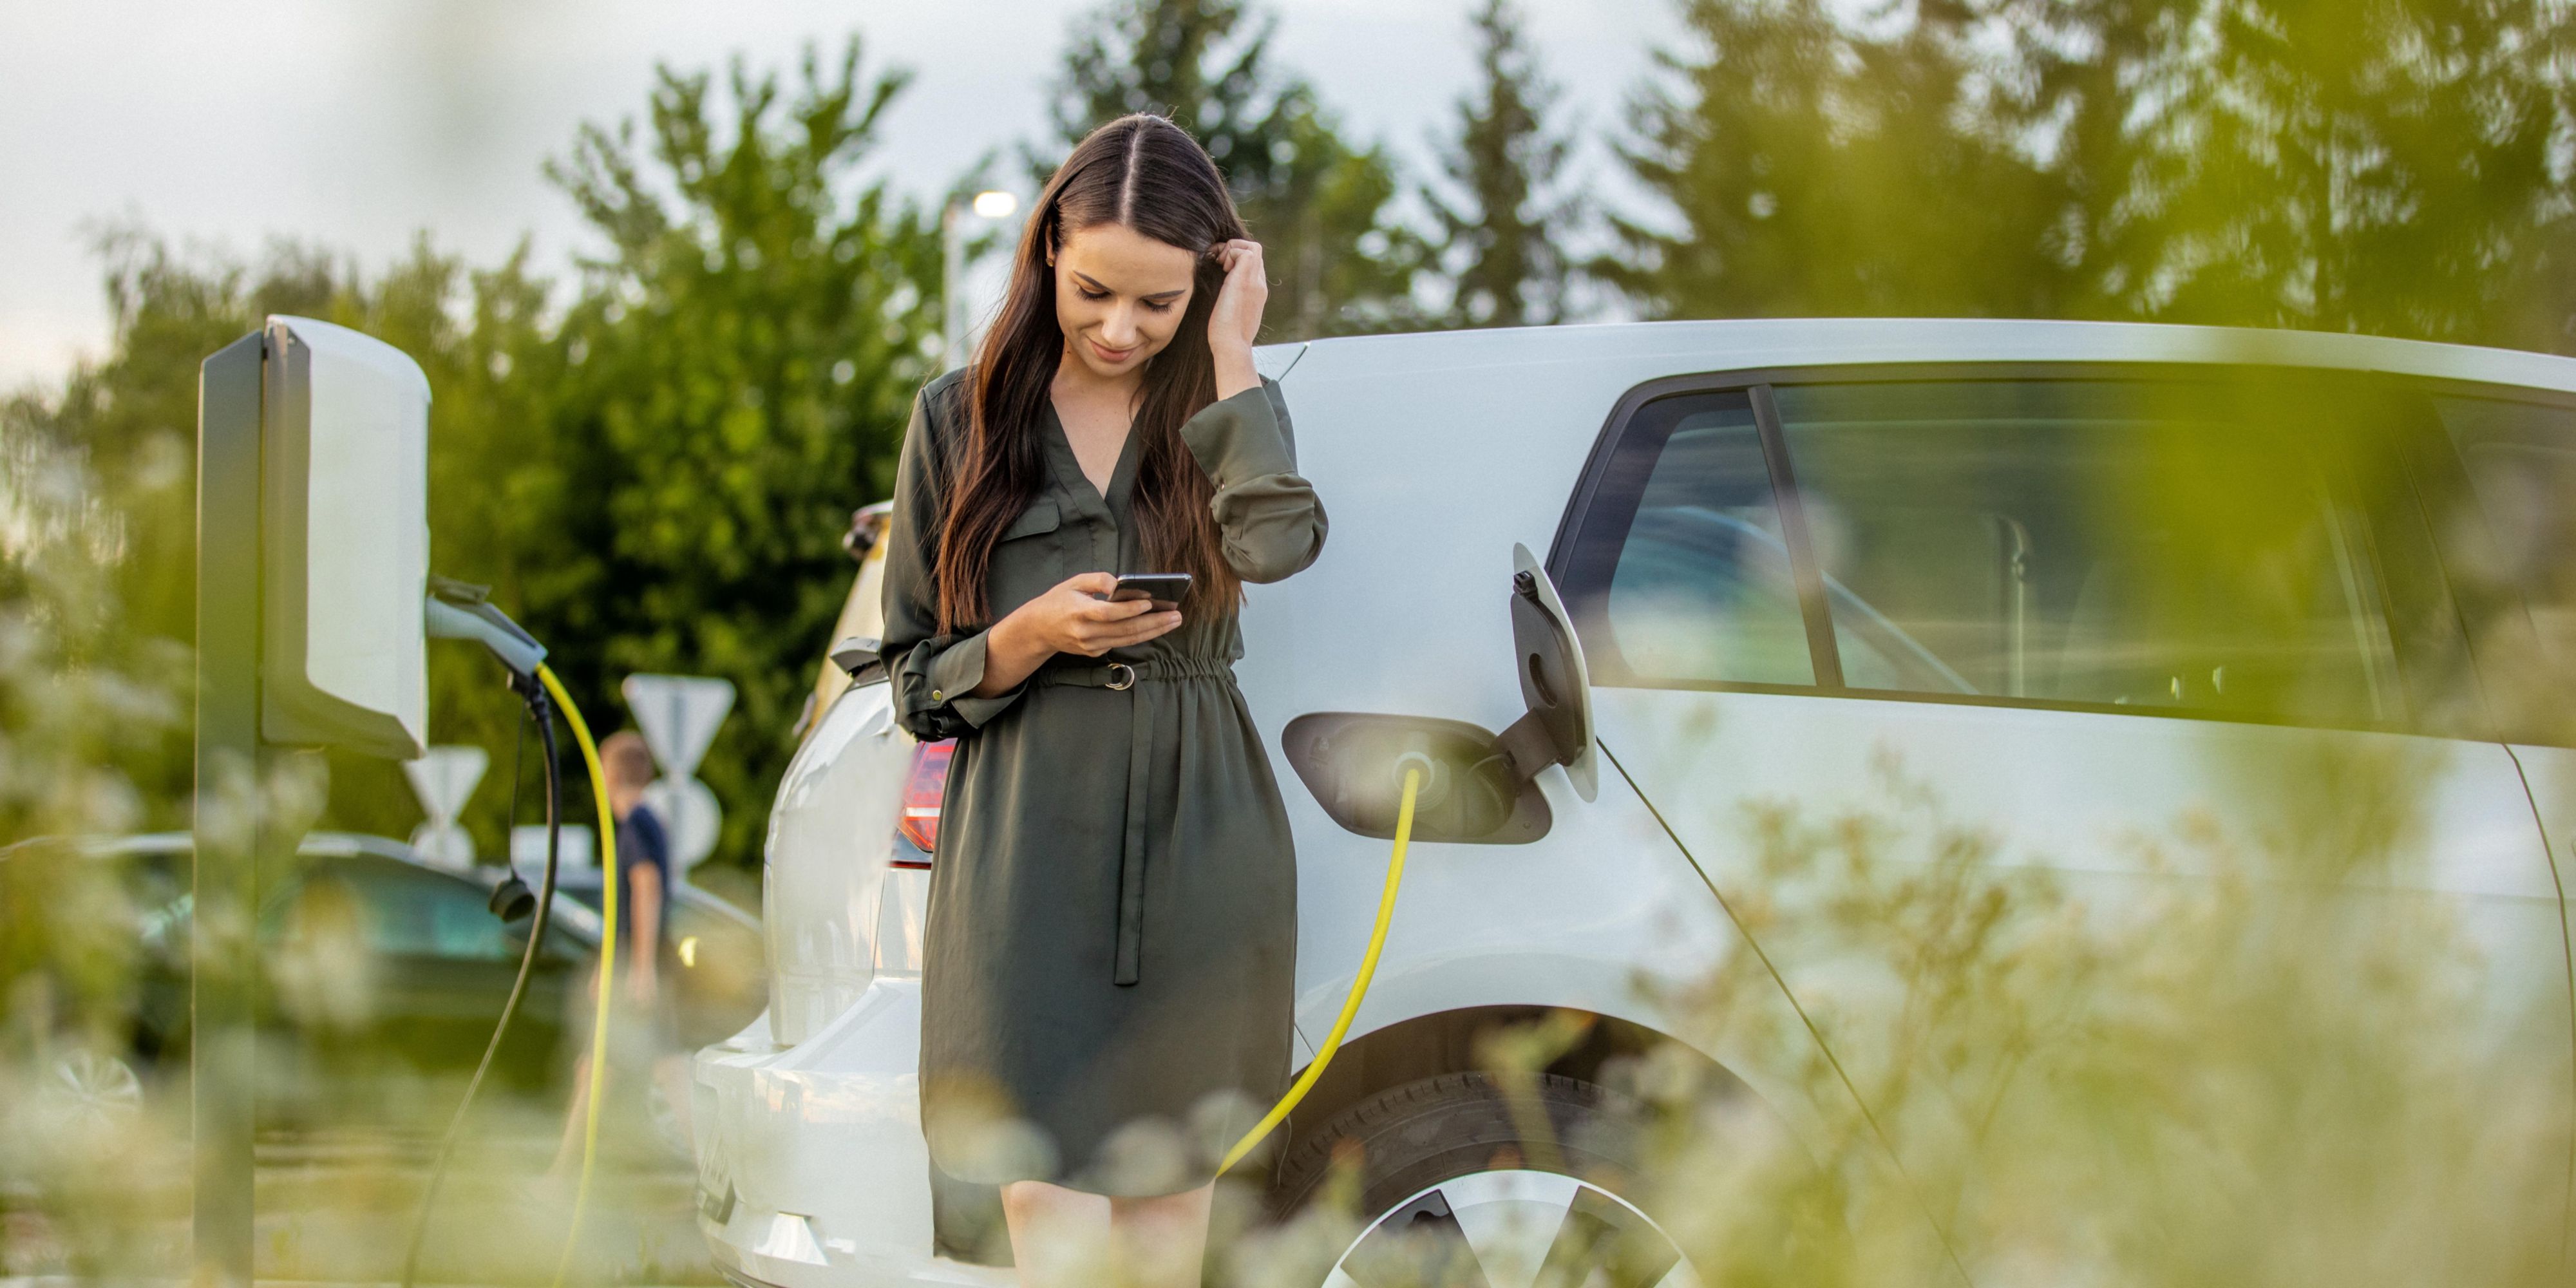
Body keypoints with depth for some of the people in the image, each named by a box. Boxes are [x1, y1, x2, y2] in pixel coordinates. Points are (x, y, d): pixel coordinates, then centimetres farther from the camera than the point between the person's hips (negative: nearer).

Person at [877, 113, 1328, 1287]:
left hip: (1200, 844, 1)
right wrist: (1035, 635, -10)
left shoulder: (1220, 413, 8)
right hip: (1030, 852, -1)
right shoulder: (965, 416, 7)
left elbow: (1278, 541, -17)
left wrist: (1232, 355, -9)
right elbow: (916, 677, 9)